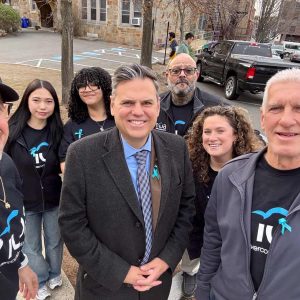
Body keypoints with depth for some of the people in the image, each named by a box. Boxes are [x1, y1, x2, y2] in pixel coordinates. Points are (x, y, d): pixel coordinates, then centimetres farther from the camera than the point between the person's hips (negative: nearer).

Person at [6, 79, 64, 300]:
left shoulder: (58, 131, -7)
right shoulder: (13, 130, -12)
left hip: (54, 199, 1)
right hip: (24, 202, -1)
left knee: (55, 242, 19)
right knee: (31, 247, 16)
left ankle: (54, 275, 46)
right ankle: (41, 282, 41)